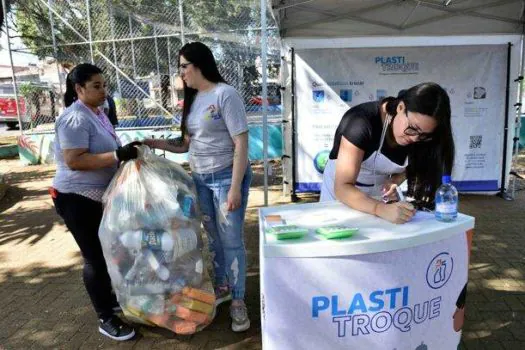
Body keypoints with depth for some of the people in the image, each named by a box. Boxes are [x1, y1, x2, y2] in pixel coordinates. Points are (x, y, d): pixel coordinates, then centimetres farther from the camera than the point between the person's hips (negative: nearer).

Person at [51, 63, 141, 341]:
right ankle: (106, 319, 13)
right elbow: (74, 161, -29)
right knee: (94, 257, -1)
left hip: (98, 196, 9)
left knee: (104, 252, 20)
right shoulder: (75, 119, -20)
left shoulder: (97, 113, 10)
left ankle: (108, 299, 38)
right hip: (77, 199, -9)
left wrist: (126, 151, 7)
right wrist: (118, 156, -32)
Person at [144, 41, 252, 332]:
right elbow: (188, 143, 12)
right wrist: (156, 143, -1)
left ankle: (238, 301, 18)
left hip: (226, 177, -7)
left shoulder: (225, 94, -12)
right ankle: (221, 286, 36)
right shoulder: (193, 99, 11)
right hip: (200, 178, 7)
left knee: (231, 240, 2)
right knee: (214, 238, 17)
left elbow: (241, 144, -17)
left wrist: (235, 188, -20)